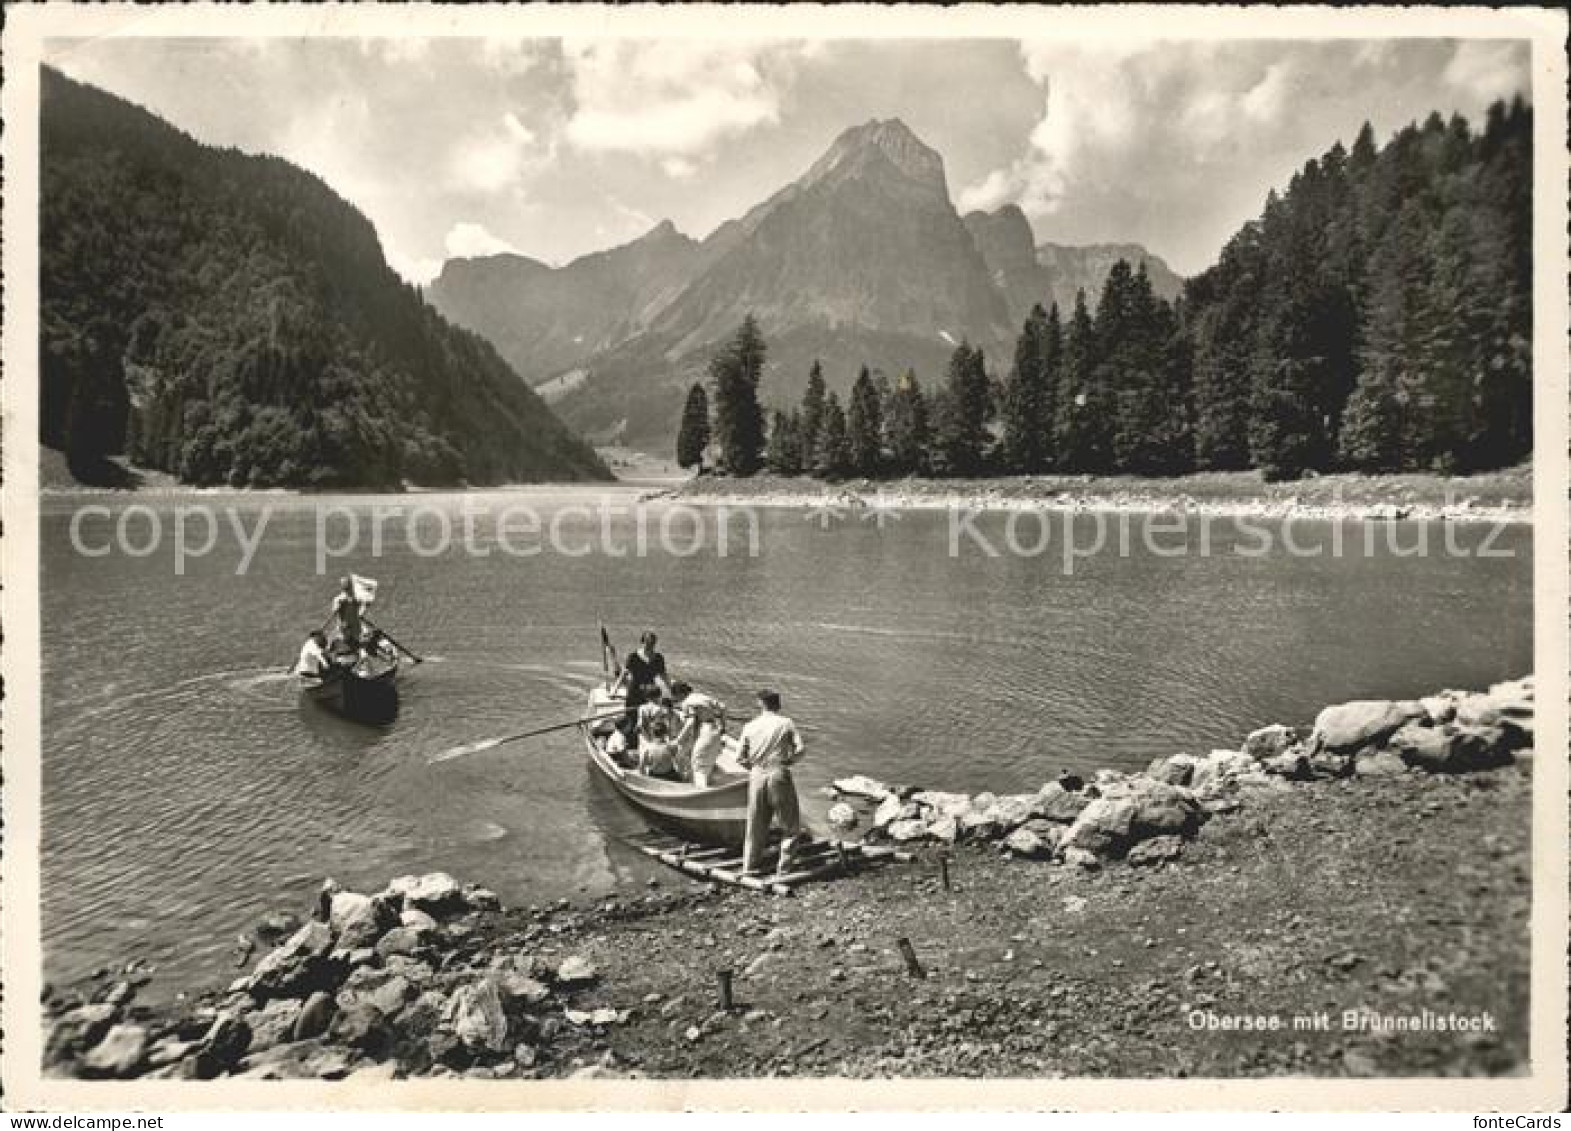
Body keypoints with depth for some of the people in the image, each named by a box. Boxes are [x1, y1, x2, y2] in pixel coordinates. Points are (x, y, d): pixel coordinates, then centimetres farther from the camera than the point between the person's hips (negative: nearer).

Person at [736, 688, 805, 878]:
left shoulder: (750, 727, 5)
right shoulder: (786, 723, 0)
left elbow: (740, 758, 3)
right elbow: (801, 749, -7)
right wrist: (789, 761, 9)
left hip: (757, 776, 3)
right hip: (779, 774, -3)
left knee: (756, 824, 13)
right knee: (791, 825, 9)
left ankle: (750, 866, 17)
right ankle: (784, 864, 3)